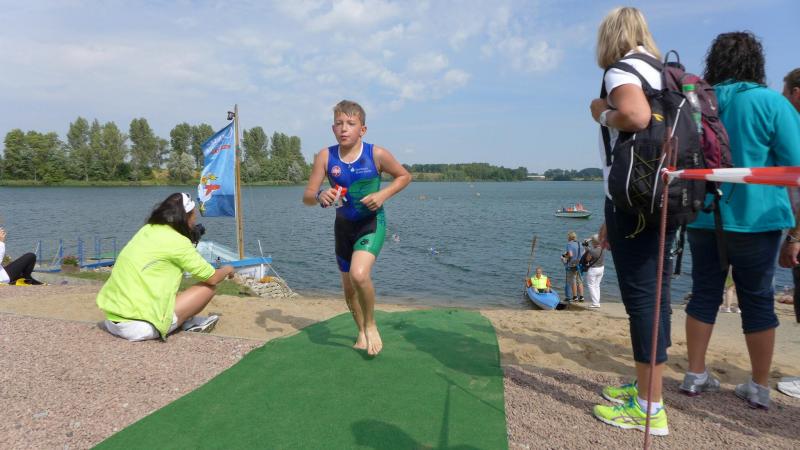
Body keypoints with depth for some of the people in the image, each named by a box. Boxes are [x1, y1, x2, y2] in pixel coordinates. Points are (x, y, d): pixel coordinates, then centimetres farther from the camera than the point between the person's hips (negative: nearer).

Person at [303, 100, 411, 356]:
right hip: (343, 226, 4)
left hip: (372, 223, -4)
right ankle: (362, 332, 40)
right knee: (348, 287, 14)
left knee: (359, 275, -28)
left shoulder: (377, 155, -16)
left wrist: (383, 195, -17)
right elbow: (307, 196, -11)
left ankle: (371, 326, 1)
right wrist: (320, 196, -35)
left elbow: (404, 176, 0)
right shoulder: (325, 157, -11)